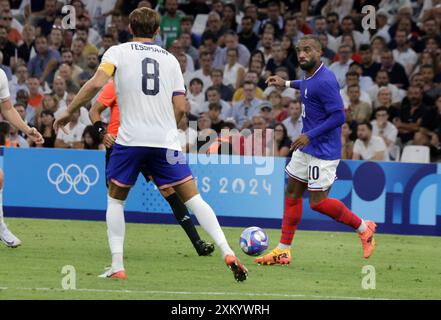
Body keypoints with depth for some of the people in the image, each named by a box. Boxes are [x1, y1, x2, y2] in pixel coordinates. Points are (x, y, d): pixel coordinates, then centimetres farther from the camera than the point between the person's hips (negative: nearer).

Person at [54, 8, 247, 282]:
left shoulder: (118, 52, 5)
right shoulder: (170, 59, 14)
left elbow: (96, 84, -11)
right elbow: (180, 108, 10)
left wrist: (69, 112, -1)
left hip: (130, 138, -2)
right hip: (166, 140, 2)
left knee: (116, 199, 16)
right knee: (193, 197, 5)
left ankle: (117, 266, 6)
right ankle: (228, 253, -10)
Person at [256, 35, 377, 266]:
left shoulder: (324, 81, -22)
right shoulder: (310, 76, 6)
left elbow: (338, 117, -24)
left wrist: (309, 135, -24)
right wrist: (287, 84, 32)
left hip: (324, 150, -10)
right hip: (306, 147, 10)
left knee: (317, 202, -8)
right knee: (292, 193, 8)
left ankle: (363, 228, 11)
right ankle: (283, 251, 13)